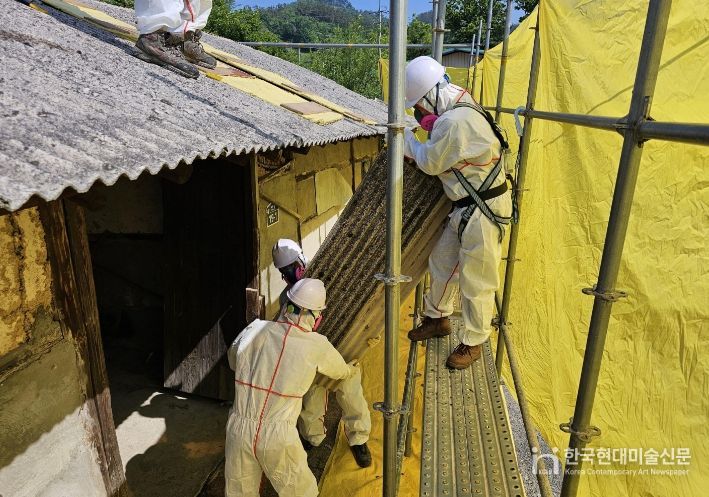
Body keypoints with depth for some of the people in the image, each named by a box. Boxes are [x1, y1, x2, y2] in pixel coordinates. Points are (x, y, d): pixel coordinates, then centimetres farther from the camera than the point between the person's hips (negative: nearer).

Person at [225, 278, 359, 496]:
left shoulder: (255, 330, -5)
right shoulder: (317, 346, -10)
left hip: (239, 429, 3)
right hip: (278, 437, -3)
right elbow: (340, 371, 12)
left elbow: (233, 361, 16)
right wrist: (352, 369, 36)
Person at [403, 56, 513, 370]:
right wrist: (416, 150, 0)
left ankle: (473, 343, 22)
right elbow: (441, 157, 14)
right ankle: (437, 318, 40)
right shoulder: (459, 110, 7)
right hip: (464, 206, 10)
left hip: (483, 212, -10)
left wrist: (408, 141, 2)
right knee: (441, 262, 20)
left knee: (476, 282, 3)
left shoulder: (454, 122, -26)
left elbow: (431, 163, -13)